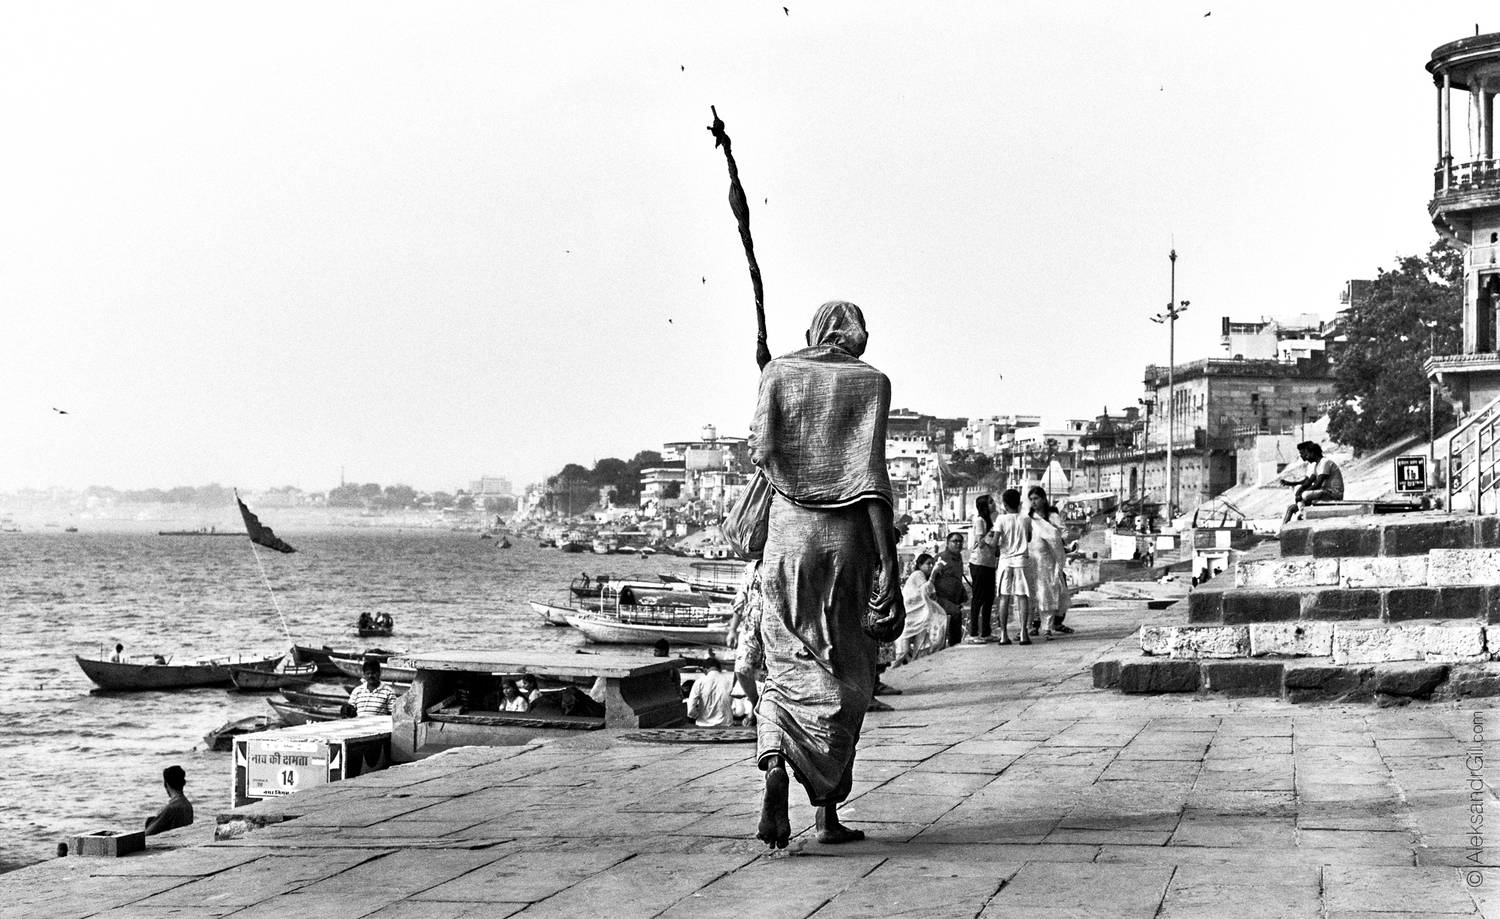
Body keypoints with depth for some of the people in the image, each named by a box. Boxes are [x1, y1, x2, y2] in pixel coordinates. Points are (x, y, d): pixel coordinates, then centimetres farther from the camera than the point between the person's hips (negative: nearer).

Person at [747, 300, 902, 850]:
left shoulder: (778, 373, 6)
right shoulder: (870, 381, 0)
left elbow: (761, 450, -6)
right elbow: (872, 474, -9)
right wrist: (888, 563, -11)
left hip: (787, 532, 1)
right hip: (848, 536, -1)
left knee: (789, 665, 8)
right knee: (844, 677, 9)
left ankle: (774, 765, -21)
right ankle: (827, 812, 11)